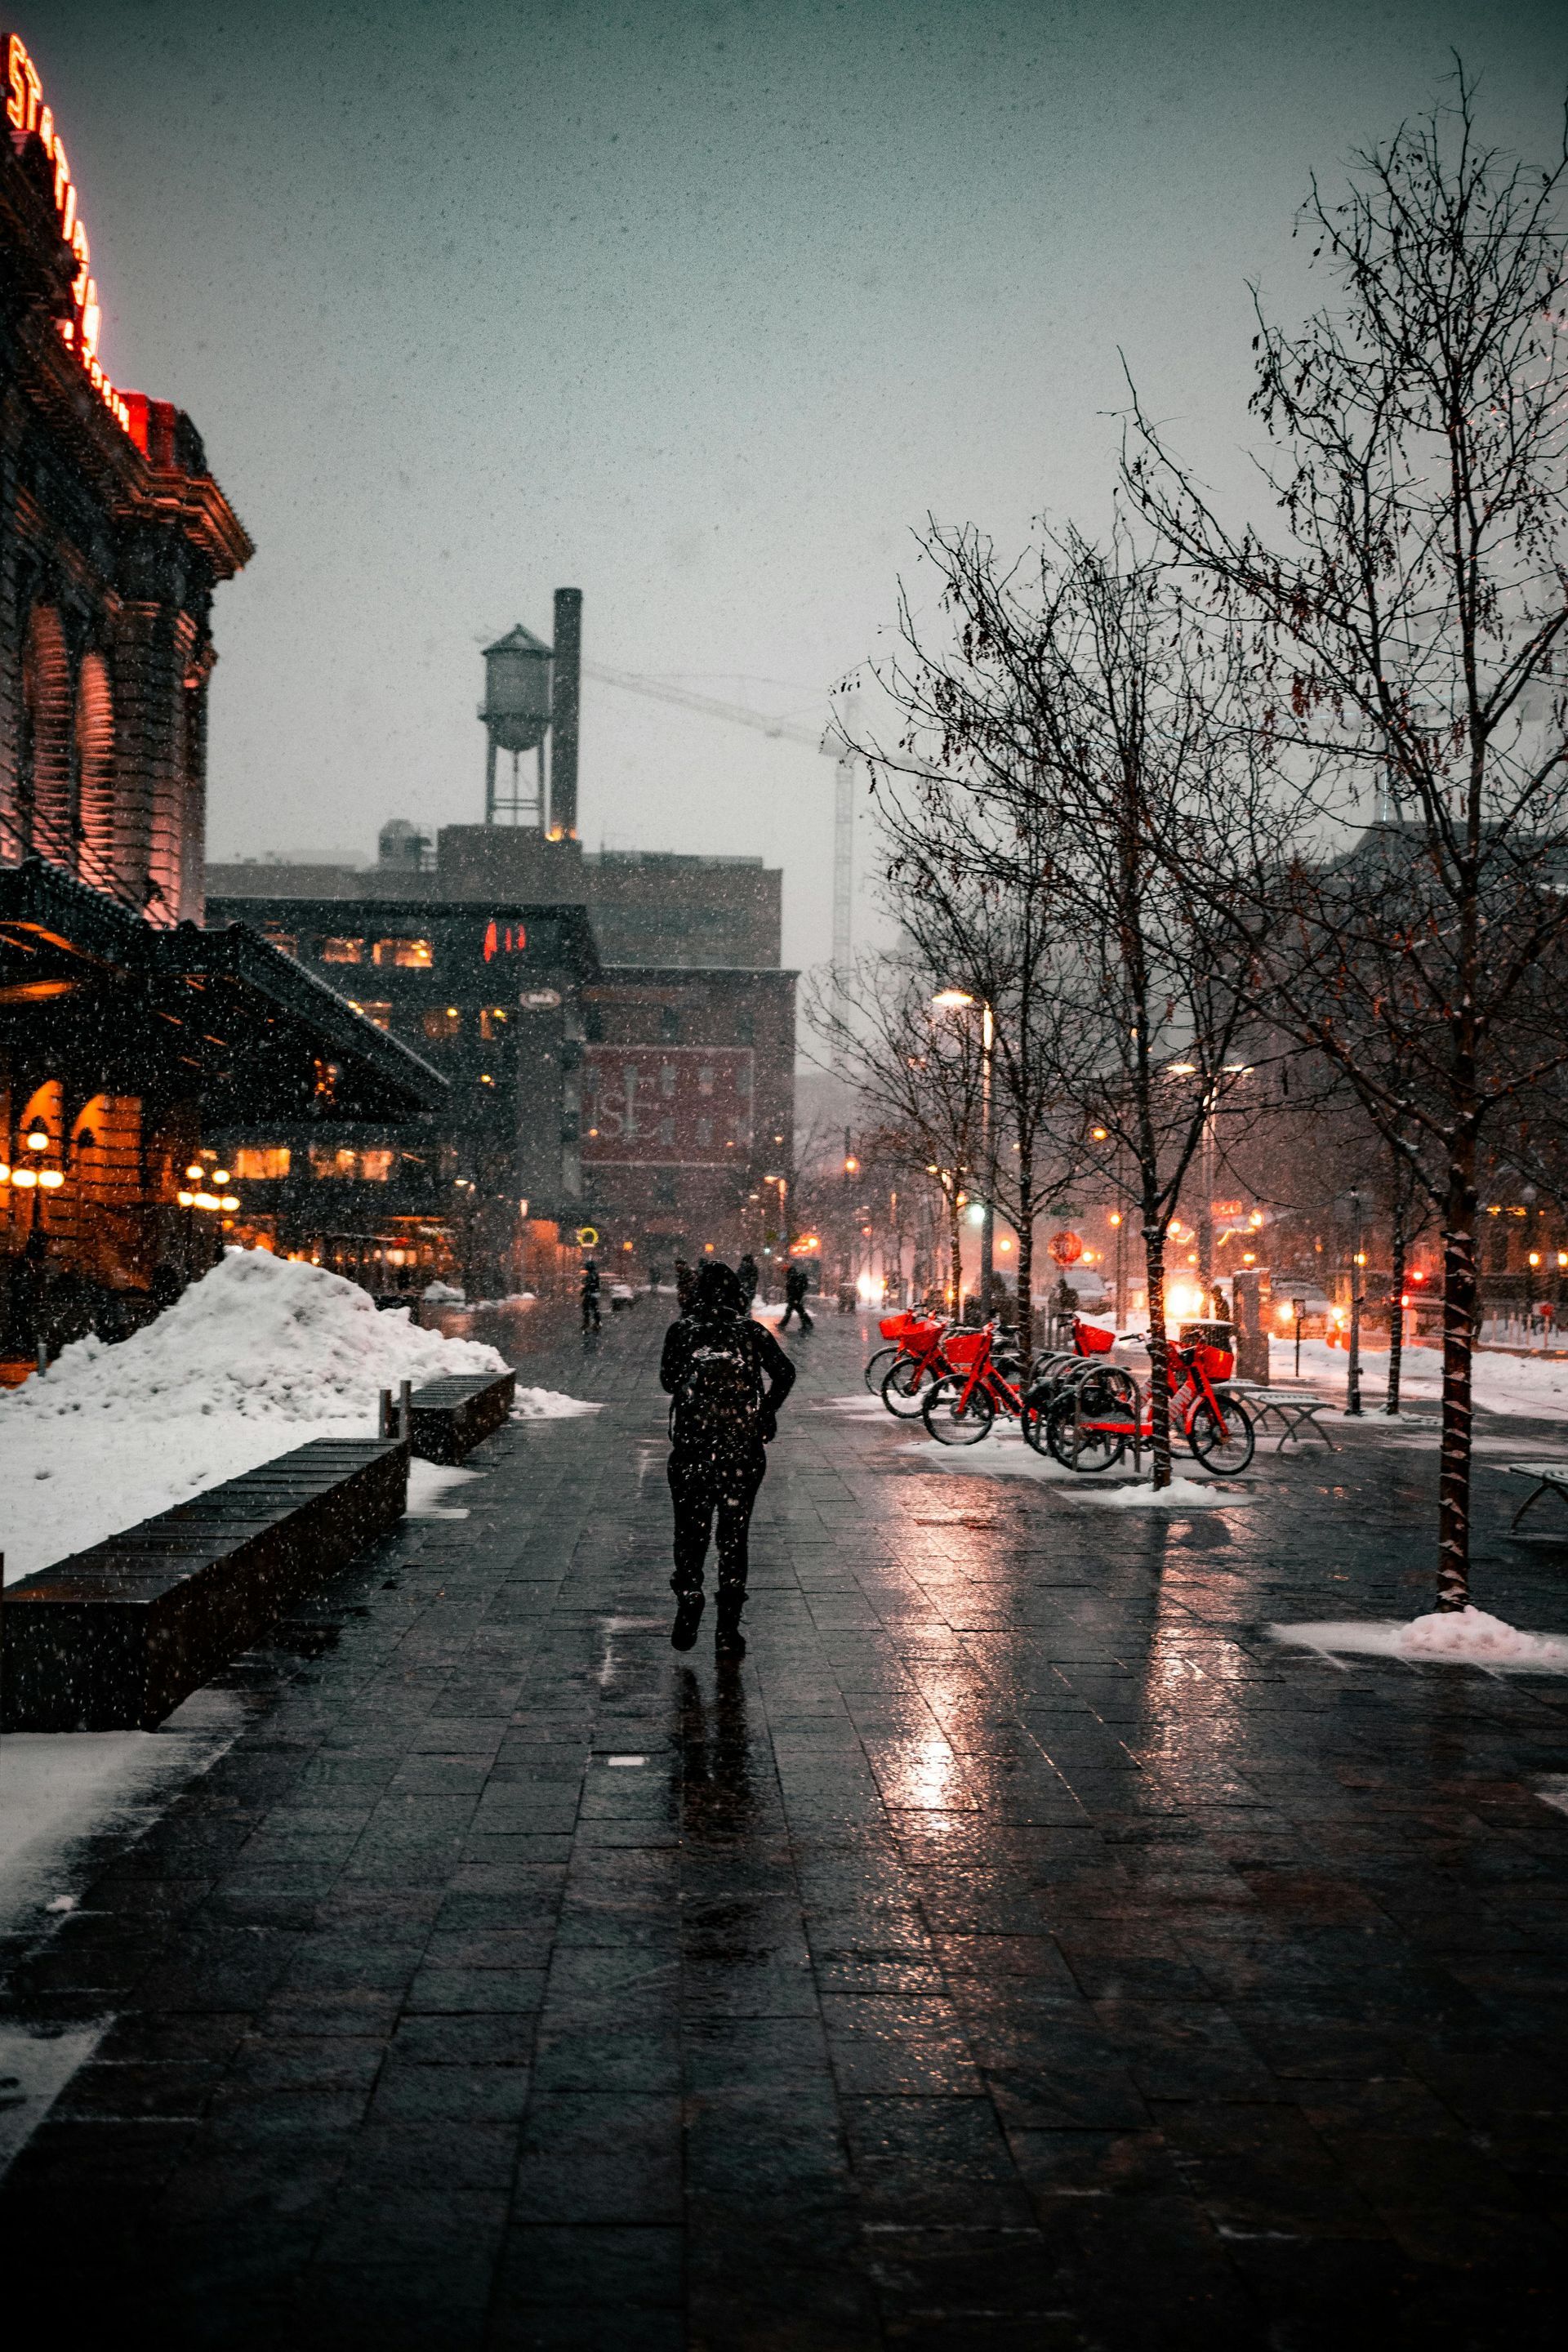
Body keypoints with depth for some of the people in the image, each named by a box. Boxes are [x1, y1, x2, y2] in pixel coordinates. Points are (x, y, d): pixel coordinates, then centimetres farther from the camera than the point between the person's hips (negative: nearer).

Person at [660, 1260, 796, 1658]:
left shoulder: (682, 1331, 4)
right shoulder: (754, 1331, 5)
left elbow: (668, 1381, -1)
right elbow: (785, 1374, -6)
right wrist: (765, 1413, 5)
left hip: (692, 1444, -1)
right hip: (744, 1447, 1)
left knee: (690, 1528, 14)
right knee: (734, 1533, 8)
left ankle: (688, 1603, -2)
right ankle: (728, 1631, 5)